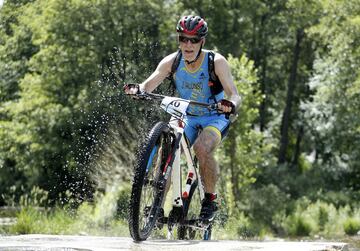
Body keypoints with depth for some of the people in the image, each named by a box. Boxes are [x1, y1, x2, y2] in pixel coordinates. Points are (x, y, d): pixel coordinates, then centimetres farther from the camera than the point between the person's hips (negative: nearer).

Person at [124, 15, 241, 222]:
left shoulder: (216, 62, -21)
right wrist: (137, 89, -44)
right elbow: (150, 84, -21)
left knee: (202, 148, -32)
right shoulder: (172, 61, -13)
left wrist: (230, 104, -51)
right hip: (187, 118, 4)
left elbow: (234, 95, -28)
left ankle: (211, 200, -14)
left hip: (215, 118, -4)